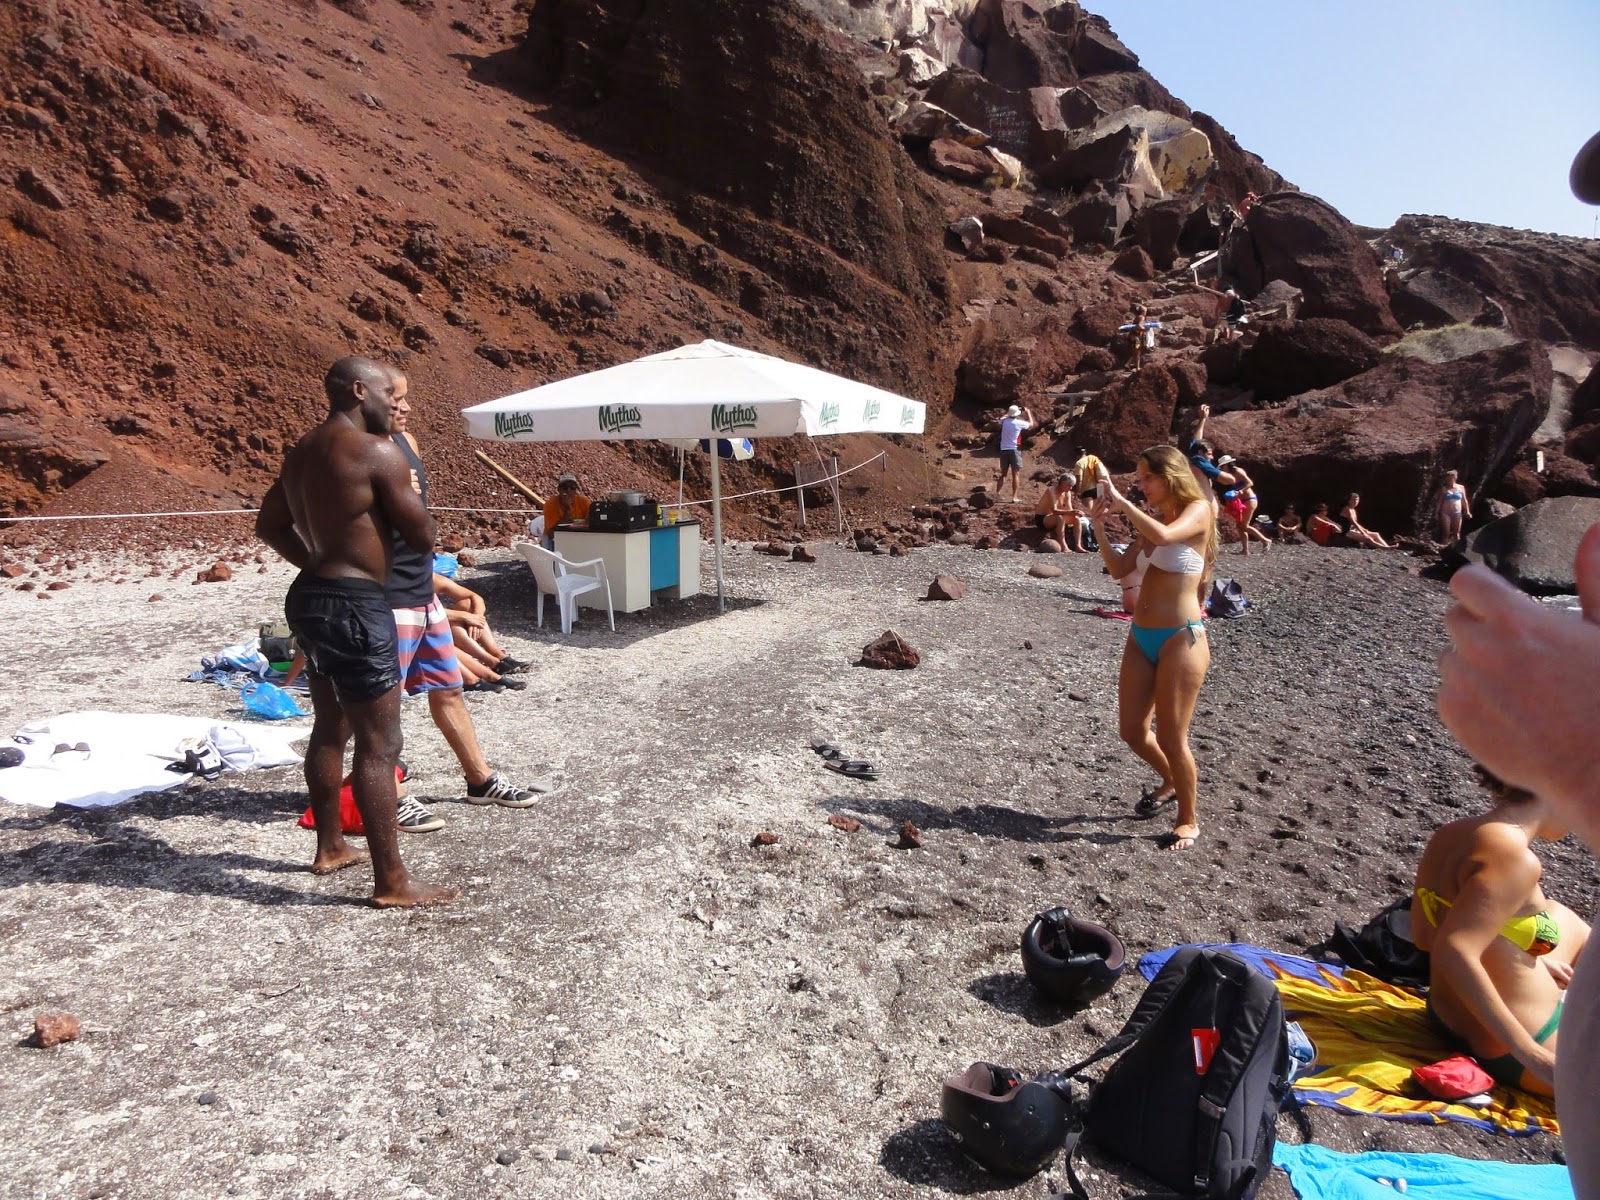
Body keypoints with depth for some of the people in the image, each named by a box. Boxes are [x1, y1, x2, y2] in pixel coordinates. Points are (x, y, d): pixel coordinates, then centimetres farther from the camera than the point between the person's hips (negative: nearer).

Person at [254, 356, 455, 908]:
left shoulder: (301, 452, 12)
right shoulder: (378, 453, -15)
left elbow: (269, 524, 21)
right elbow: (422, 537, -12)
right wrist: (408, 489, 4)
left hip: (310, 595, 10)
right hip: (354, 606, -10)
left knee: (331, 727, 22)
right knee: (379, 744, -4)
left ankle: (330, 847, 37)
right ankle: (391, 882, 3)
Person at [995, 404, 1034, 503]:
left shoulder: (1004, 421, 2)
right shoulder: (1019, 423, -7)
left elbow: (1002, 417, 29)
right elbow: (1031, 424, 12)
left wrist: (1009, 413, 34)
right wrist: (1028, 412, 24)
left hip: (1004, 450, 4)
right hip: (1014, 450, -4)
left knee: (1003, 474, 15)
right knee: (1015, 474, 0)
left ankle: (997, 494, 9)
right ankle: (1014, 497, -4)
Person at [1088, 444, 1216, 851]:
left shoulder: (1198, 511, -8)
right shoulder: (1154, 520, 13)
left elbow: (1164, 535, -29)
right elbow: (1120, 568, 13)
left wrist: (1123, 503, -19)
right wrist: (1100, 526, 2)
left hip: (1180, 638, -7)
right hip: (1141, 637, 8)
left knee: (1171, 737, 0)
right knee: (1132, 730, 12)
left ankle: (1189, 819, 22)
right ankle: (1171, 782, 41)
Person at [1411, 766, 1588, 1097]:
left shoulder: (1449, 835, -3)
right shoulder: (1515, 858, -26)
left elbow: (1423, 936, 7)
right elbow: (1453, 952, -35)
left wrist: (1528, 958, 15)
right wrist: (1532, 1054, -30)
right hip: (1510, 1055, -9)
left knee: (1559, 916, 27)